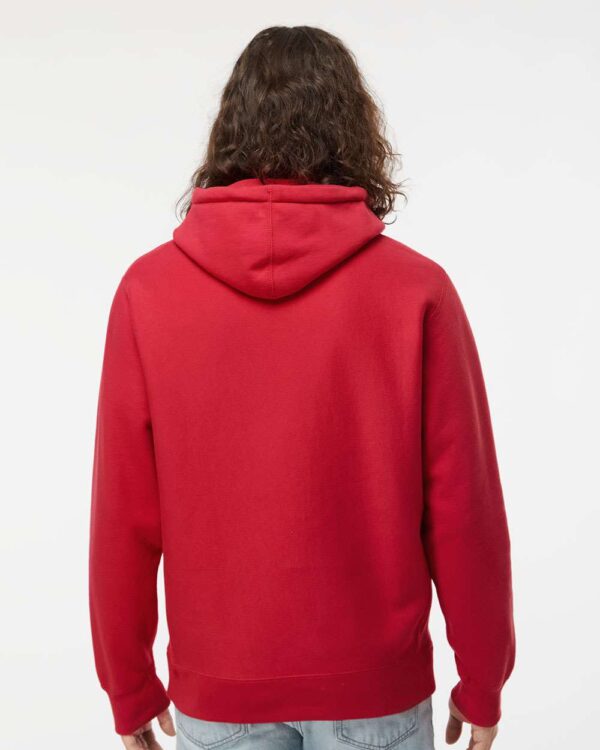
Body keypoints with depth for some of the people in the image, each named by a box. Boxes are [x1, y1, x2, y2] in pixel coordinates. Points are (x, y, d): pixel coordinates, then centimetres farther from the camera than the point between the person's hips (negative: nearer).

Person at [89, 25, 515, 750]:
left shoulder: (148, 289, -12)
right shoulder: (417, 290, -15)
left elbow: (123, 517, -8)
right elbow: (462, 508, -10)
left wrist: (130, 689, 7)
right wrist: (481, 683, 5)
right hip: (376, 688, 0)